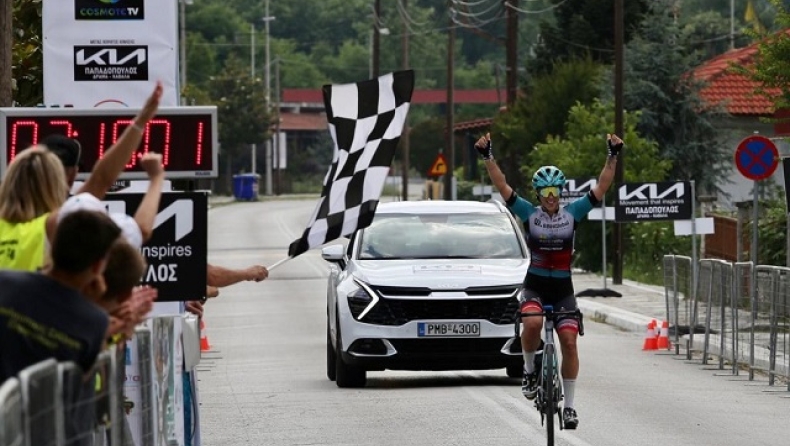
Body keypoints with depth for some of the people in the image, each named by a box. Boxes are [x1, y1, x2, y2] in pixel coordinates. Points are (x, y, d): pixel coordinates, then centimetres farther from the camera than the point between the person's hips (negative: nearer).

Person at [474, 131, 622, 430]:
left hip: (563, 289, 2)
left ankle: (569, 405, 2)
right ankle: (529, 370, -4)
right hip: (534, 286, -2)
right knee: (532, 323, -31)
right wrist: (487, 158, -21)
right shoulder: (529, 214, -2)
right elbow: (503, 187, -10)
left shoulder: (573, 213, 0)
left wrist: (613, 157, -15)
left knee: (569, 341, -8)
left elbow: (601, 188, -5)